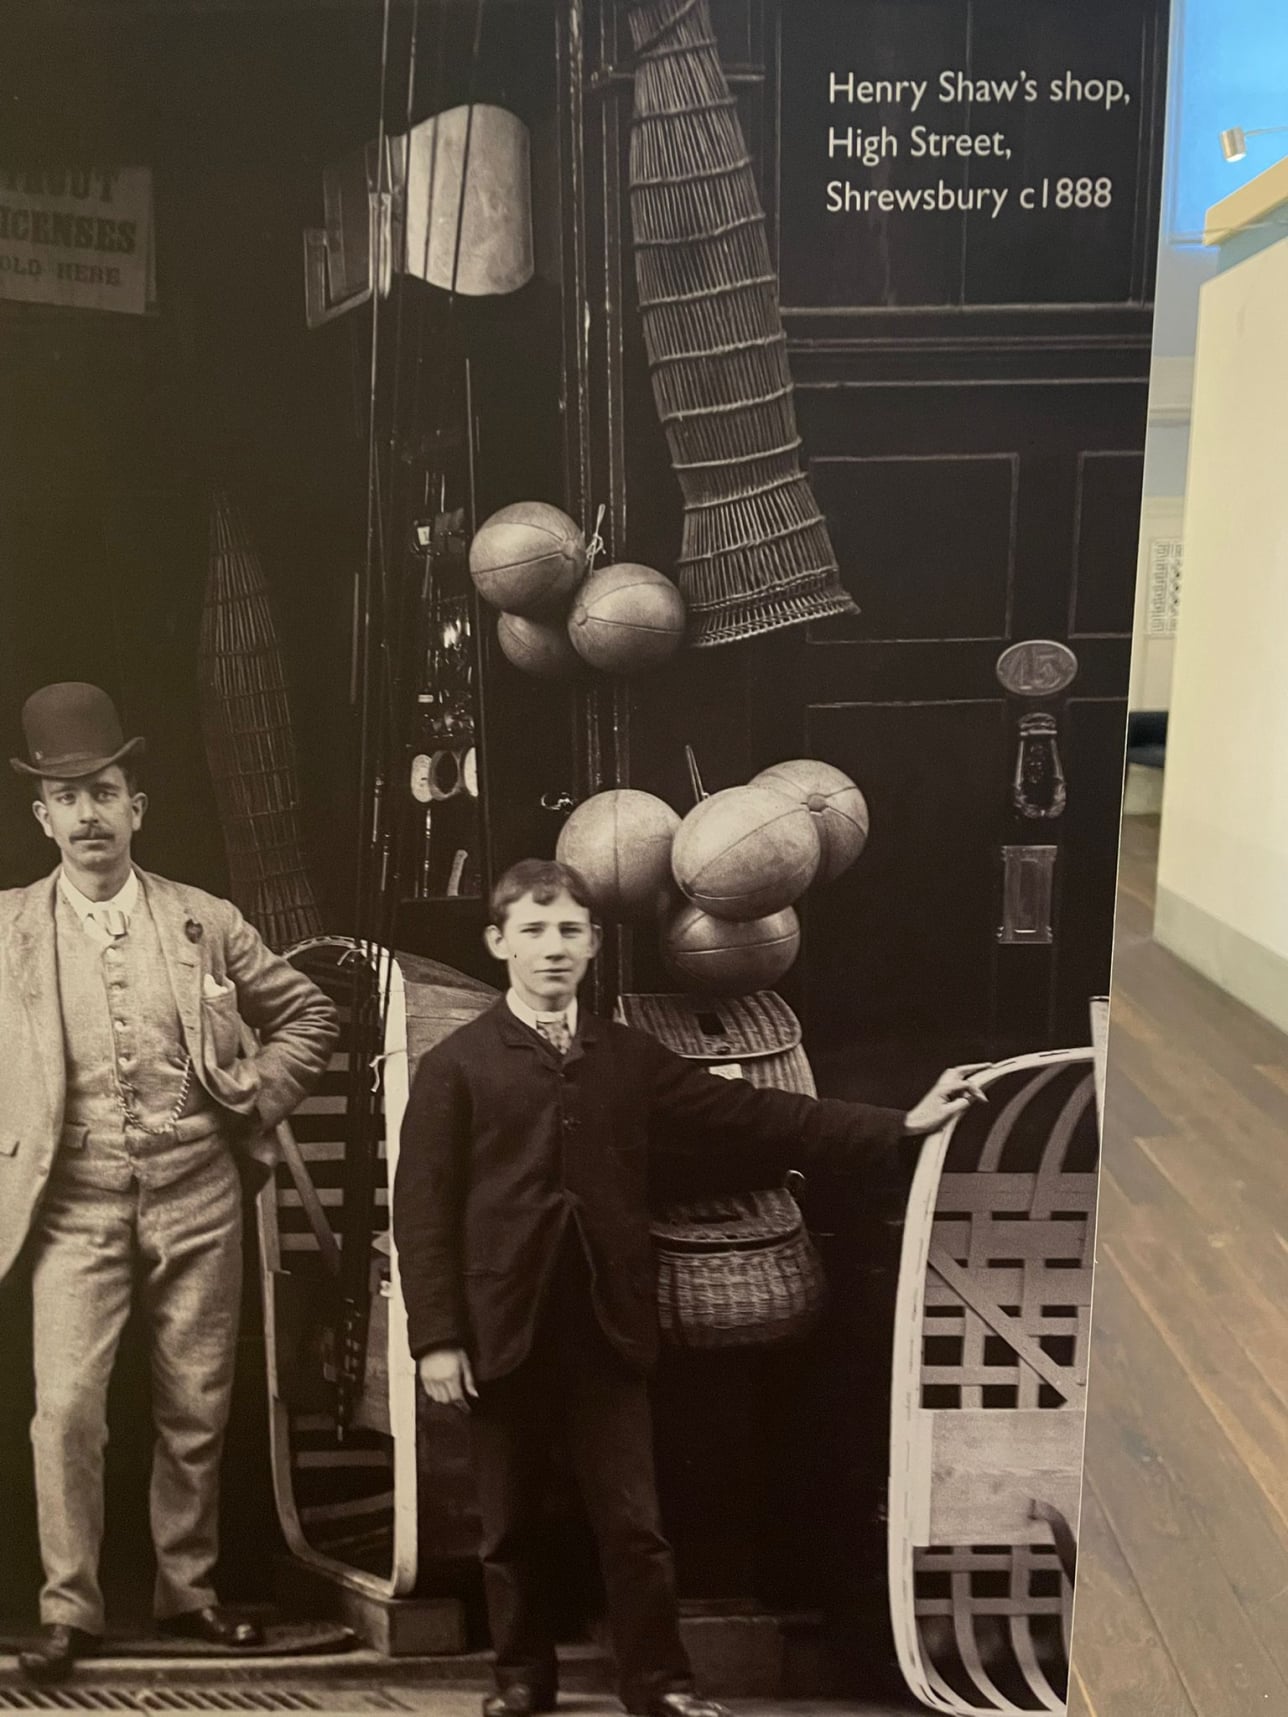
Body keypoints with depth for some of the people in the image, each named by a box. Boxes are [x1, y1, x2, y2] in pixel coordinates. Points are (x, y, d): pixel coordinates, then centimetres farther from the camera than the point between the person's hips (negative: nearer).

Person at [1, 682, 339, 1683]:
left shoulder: (207, 922, 2)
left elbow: (309, 1015, 11)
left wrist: (256, 1102, 0)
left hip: (196, 1200, 1)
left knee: (196, 1411, 10)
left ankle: (189, 1591, 27)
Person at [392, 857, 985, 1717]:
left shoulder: (632, 1058, 6)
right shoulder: (456, 1066, -2)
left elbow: (754, 1114, 3)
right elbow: (424, 1210, -4)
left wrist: (900, 1126, -2)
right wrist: (437, 1337, -11)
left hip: (608, 1325, 2)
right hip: (505, 1329, -1)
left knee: (633, 1522, 8)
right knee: (512, 1523, 13)